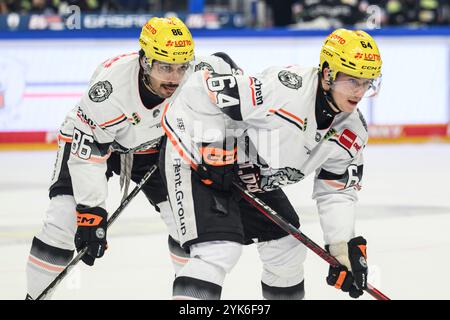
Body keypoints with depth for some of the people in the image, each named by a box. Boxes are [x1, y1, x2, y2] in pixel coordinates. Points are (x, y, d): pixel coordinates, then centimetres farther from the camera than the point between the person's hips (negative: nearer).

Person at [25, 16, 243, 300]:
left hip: (151, 145, 4)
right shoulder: (110, 85, -40)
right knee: (64, 220, -18)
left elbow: (225, 66, -5)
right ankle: (36, 295, -4)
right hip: (88, 139, -4)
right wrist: (91, 211, -34)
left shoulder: (195, 75, -29)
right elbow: (87, 152, -34)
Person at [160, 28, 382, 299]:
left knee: (288, 247, 14)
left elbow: (337, 192, 1)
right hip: (194, 159, -9)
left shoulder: (352, 132, -8)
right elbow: (201, 91, -29)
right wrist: (215, 150, -25)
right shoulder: (285, 88, -34)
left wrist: (346, 247, -11)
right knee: (218, 249, -24)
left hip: (252, 179, 9)